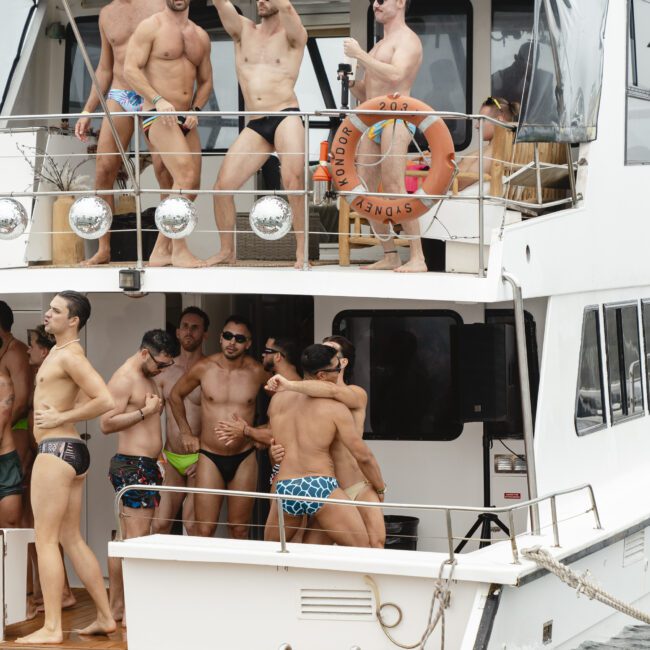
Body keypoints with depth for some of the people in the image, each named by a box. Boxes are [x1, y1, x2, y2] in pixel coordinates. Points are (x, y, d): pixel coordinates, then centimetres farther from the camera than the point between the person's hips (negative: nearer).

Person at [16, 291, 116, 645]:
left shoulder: (70, 356, -14)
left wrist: (60, 418, -16)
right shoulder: (57, 351, 17)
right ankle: (105, 617, 17)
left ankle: (51, 628, -10)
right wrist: (56, 414, 10)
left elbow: (105, 400, -23)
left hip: (57, 449, -10)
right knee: (71, 538, 14)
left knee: (46, 539, -9)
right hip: (68, 450, 10)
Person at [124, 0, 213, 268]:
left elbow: (205, 81, 21)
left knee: (191, 187, 7)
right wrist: (158, 100, -23)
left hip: (185, 120, 8)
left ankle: (160, 251, 18)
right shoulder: (150, 27, -4)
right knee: (185, 175, -23)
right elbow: (130, 68, -11)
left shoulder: (200, 36, 15)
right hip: (157, 116, -8)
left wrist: (196, 110, 2)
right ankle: (179, 250, -18)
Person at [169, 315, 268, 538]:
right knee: (204, 531, -6)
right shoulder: (204, 368, -4)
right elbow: (176, 395, 13)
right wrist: (186, 433, 10)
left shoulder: (257, 372, -5)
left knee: (240, 531, 6)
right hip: (209, 457, 0)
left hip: (244, 459, 0)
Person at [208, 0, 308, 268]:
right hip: (255, 125, 4)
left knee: (293, 181, -24)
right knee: (223, 185, -3)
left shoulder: (293, 35, 6)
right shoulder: (244, 31, 17)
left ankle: (302, 251, -17)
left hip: (286, 117, -4)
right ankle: (227, 251, 13)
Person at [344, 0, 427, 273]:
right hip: (371, 123, 9)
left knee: (394, 190, -18)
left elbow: (396, 75, -22)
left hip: (395, 119, -9)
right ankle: (390, 256, 8)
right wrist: (352, 81, 6)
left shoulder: (407, 40, -3)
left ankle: (417, 258, -19)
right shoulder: (379, 46, 25)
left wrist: (360, 54, -18)